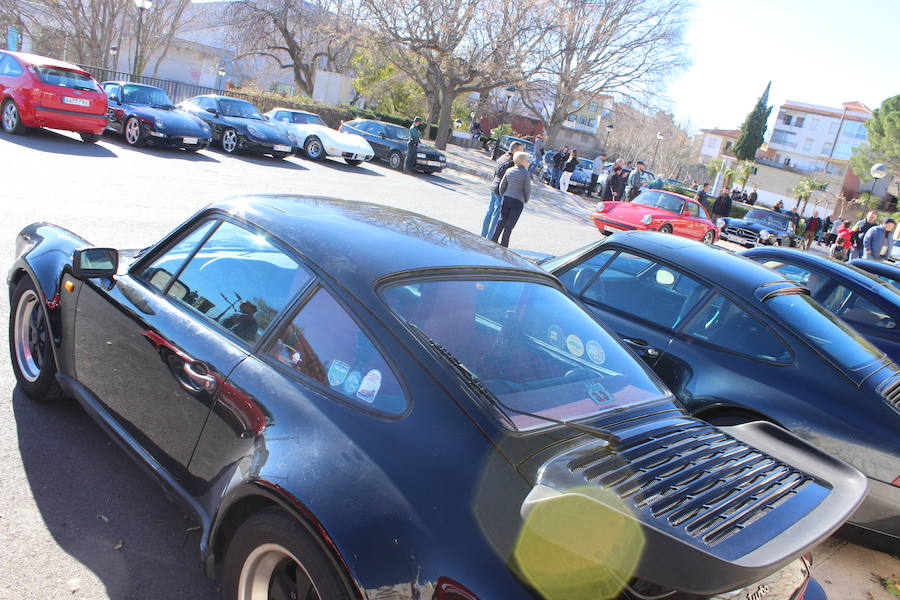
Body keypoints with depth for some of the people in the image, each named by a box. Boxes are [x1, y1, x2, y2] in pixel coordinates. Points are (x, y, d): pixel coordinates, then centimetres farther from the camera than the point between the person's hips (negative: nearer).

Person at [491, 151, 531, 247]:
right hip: (518, 201, -5)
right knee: (509, 225, 2)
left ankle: (493, 240, 18)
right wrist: (526, 200, 7)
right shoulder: (526, 174, -11)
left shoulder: (509, 171, 3)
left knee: (501, 221, 15)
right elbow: (527, 190, -10)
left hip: (506, 198, 5)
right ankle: (503, 245, 7)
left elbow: (502, 185, 7)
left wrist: (503, 196, 22)